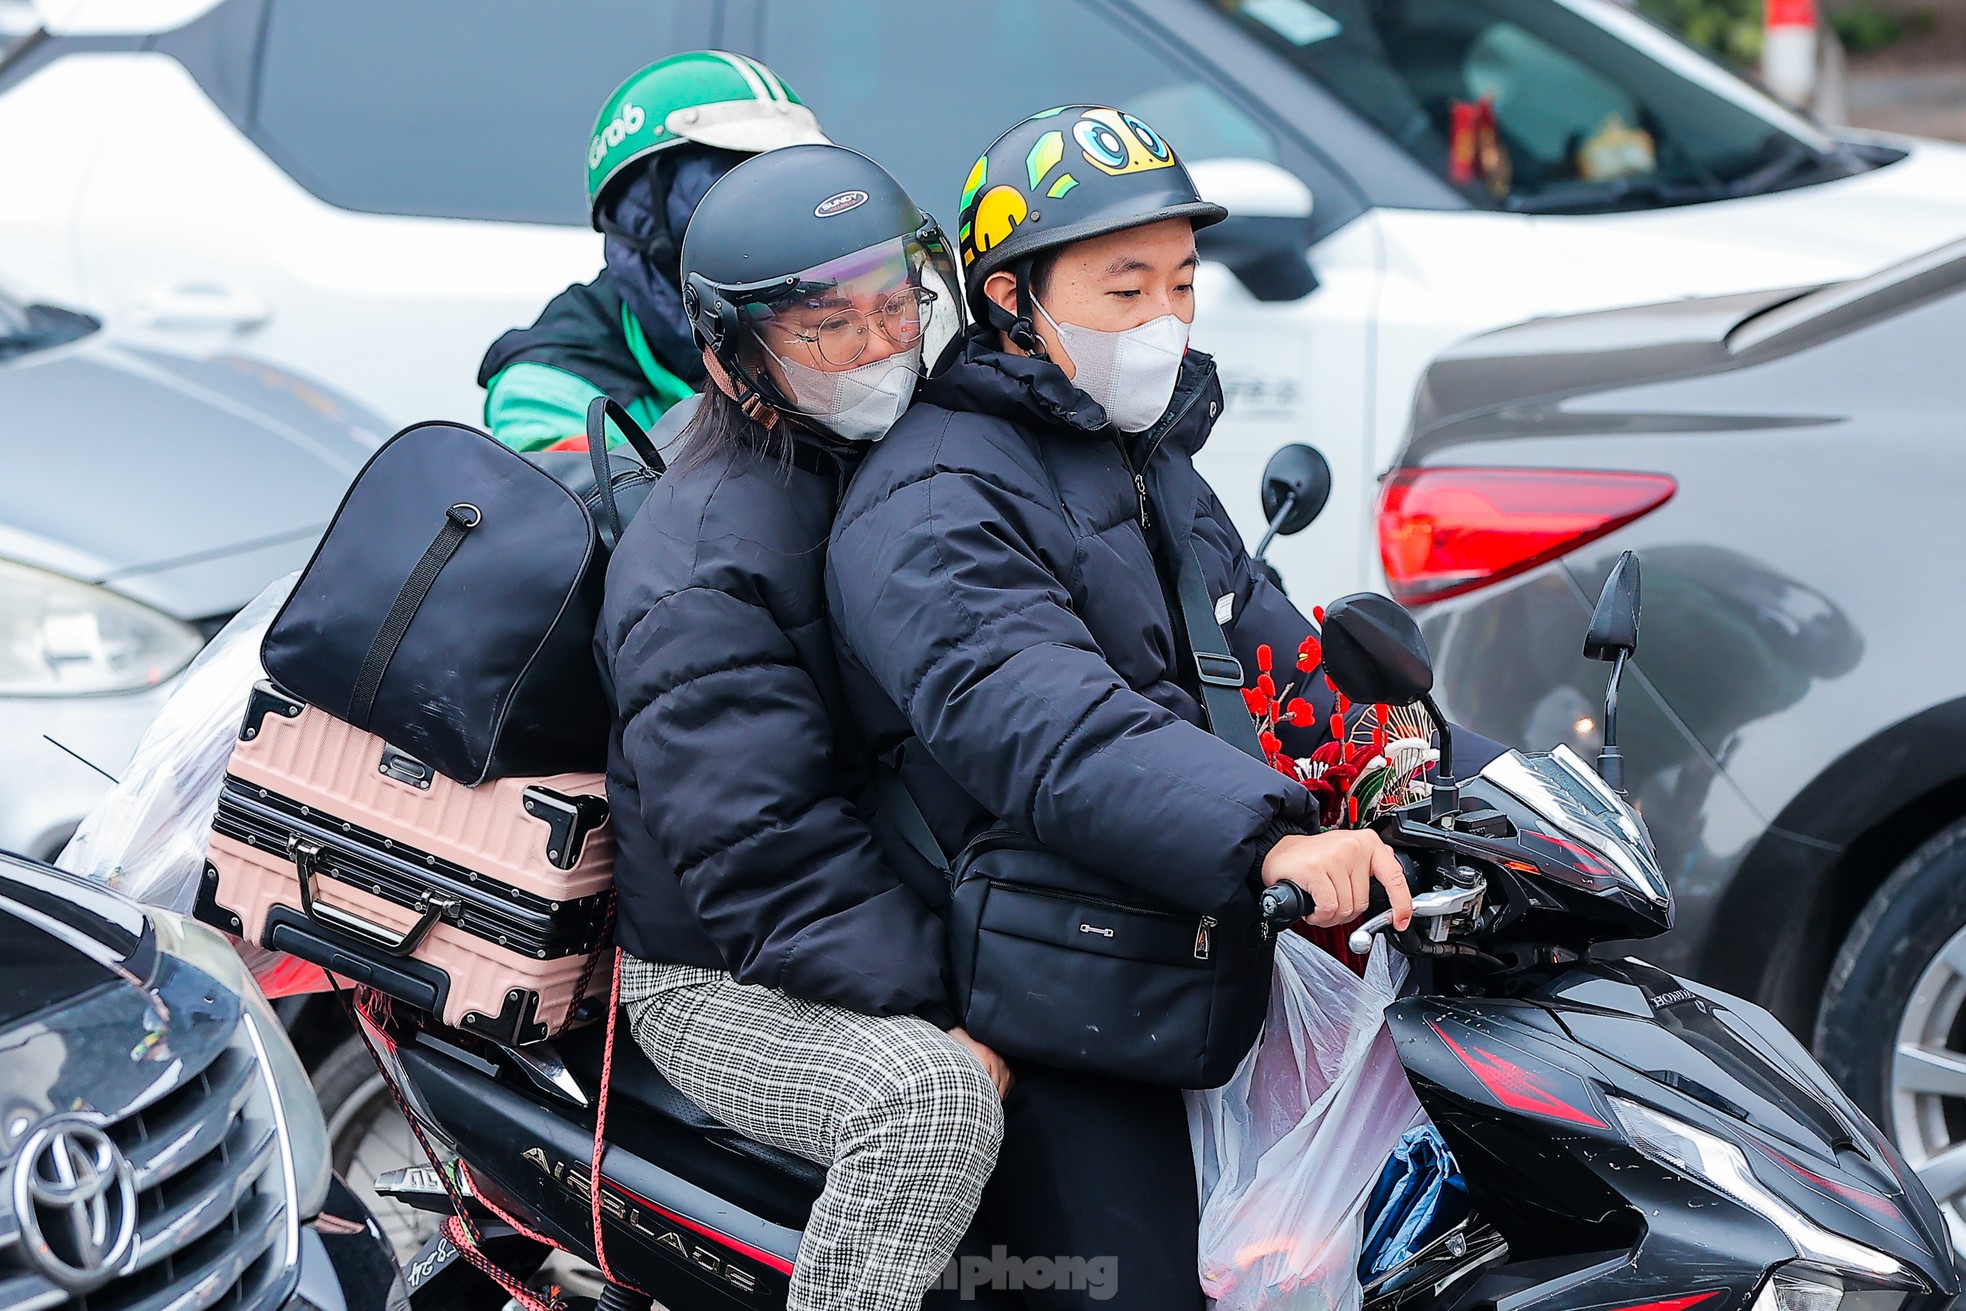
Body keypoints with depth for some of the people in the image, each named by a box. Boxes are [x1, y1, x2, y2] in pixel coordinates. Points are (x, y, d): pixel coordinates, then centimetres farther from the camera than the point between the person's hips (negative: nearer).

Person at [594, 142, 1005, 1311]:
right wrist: (943, 1005, -30)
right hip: (729, 982, -9)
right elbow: (763, 849, -26)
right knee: (933, 1095, -36)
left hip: (934, 912, 9)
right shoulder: (706, 566, -20)